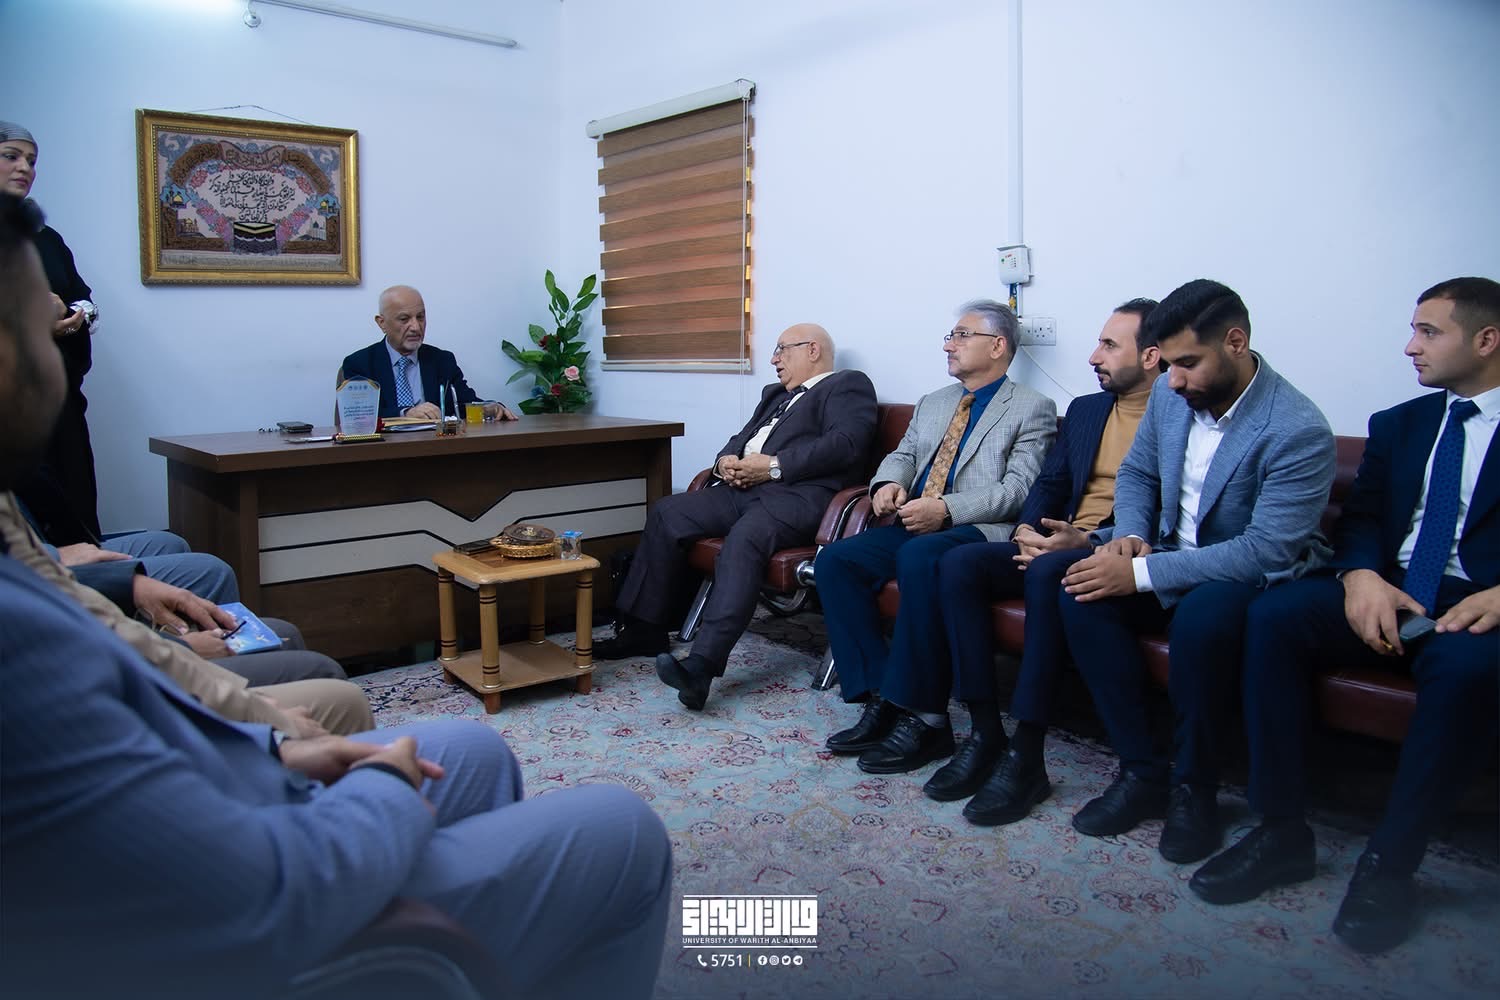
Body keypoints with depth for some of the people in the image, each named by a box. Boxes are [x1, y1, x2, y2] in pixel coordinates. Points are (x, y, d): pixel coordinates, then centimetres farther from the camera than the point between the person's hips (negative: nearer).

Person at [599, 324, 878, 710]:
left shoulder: (848, 385, 7)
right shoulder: (776, 394, 33)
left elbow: (845, 443, -11)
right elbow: (742, 438, 27)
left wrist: (774, 466, -16)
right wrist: (726, 461, 2)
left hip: (798, 493, -8)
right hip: (743, 488, 9)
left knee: (744, 538, -35)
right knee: (666, 512, -6)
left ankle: (701, 665, -45)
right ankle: (645, 629, 0)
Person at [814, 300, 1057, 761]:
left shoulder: (1033, 408, 3)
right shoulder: (932, 403, 26)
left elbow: (1019, 489, -8)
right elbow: (903, 455, 23)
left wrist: (946, 509, -19)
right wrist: (888, 483, -2)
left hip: (979, 532, -7)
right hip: (913, 526, 7)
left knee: (919, 557, -38)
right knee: (833, 560, -18)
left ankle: (921, 714, -30)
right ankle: (880, 697, -17)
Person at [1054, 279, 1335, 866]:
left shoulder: (1299, 431, -22)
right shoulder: (1171, 394, -2)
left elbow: (1268, 549, -27)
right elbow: (1136, 473, 14)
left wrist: (1142, 573, -29)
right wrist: (1130, 536, -9)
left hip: (1257, 576, -6)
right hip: (1172, 559, 6)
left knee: (1201, 615, -38)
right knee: (1080, 593, -20)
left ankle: (1194, 788, -14)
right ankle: (1141, 772, -12)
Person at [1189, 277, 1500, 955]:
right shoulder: (1398, 424, 21)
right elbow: (1359, 516, 10)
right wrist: (1361, 576, -13)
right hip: (1385, 594, 4)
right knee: (1272, 613, -24)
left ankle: (1390, 863, -23)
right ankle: (1282, 832, -19)